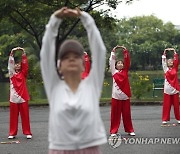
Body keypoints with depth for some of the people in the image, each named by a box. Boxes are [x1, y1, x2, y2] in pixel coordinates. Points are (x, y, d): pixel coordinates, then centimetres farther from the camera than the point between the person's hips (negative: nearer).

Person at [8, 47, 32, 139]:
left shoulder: (23, 73, 8)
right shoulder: (12, 74, 8)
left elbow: (25, 64, -2)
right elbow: (10, 63, -1)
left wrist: (23, 53, -11)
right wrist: (12, 53, -13)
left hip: (23, 97, 0)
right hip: (14, 98, 0)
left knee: (25, 116, 1)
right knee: (13, 116, 3)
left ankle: (27, 132, 5)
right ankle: (12, 133, 8)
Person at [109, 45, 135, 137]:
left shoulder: (125, 71, 10)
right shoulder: (114, 72, 7)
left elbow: (127, 61, 3)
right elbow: (111, 61, 2)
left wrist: (125, 51, -3)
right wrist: (113, 52, 2)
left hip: (125, 96, 1)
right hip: (116, 96, -1)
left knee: (127, 114, 8)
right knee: (115, 114, 3)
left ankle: (129, 130, 18)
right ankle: (113, 131, 9)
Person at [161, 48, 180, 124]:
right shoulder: (166, 69, 6)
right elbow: (163, 61, 1)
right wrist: (164, 52, -4)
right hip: (167, 89, -1)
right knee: (166, 105, 0)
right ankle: (165, 119, 4)